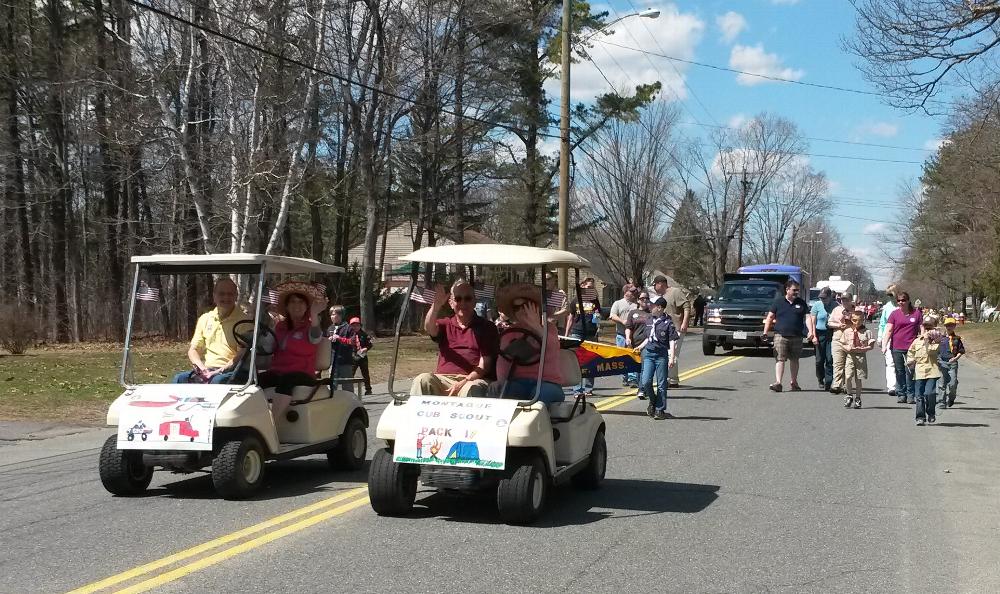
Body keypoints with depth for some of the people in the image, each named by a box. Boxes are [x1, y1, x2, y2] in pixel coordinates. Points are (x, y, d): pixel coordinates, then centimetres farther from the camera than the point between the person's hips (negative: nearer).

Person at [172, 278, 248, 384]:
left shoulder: (243, 320, 1)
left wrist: (219, 371, -18)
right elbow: (193, 350, 17)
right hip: (206, 370, 5)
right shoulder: (204, 319, 17)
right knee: (179, 378, -23)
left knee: (218, 380, -38)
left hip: (230, 371, -4)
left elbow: (243, 355, -7)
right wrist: (202, 367, -5)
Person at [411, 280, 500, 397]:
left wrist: (464, 382, -16)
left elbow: (484, 365, -1)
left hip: (472, 379, -3)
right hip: (443, 378, 3)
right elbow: (429, 328, -6)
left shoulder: (487, 328, 9)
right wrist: (436, 305, -25)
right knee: (422, 380, -27)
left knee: (473, 389, -37)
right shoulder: (445, 324, 19)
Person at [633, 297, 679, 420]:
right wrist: (640, 347, 20)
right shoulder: (649, 320, 11)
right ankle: (653, 401, 20)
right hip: (649, 353, 4)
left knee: (661, 384, 3)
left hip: (662, 355, -4)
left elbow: (672, 341, -9)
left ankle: (660, 410, 11)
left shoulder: (668, 322, -7)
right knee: (645, 382, -6)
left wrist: (672, 358, -15)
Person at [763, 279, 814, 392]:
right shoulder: (778, 302, 4)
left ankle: (793, 383, 23)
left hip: (796, 337, 3)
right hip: (780, 336, -2)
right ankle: (778, 383, -15)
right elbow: (770, 318, 6)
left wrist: (811, 331, -9)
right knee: (780, 359, -10)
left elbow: (807, 318, 5)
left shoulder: (801, 303, 10)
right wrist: (765, 332, -2)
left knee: (794, 360, 11)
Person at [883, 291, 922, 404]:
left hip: (911, 348, -1)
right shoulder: (894, 314, 5)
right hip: (896, 348, 1)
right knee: (899, 372, 6)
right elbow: (888, 330, 2)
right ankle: (901, 394, 14)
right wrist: (884, 345, -8)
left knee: (910, 371, -3)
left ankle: (911, 395, 5)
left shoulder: (917, 313, 5)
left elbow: (922, 330, 11)